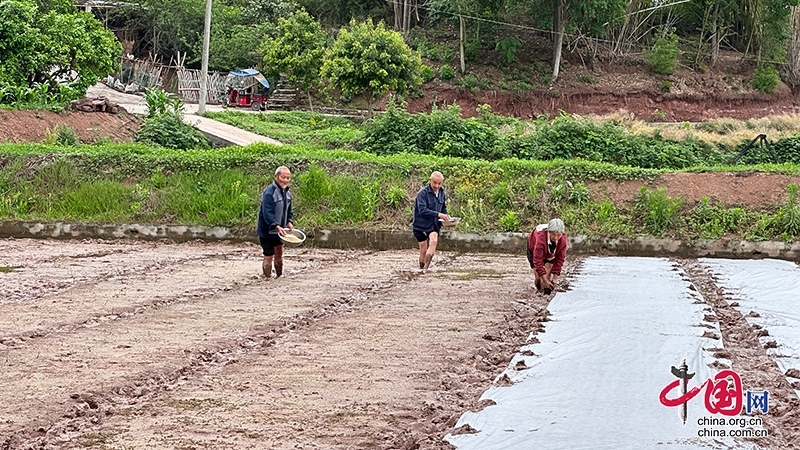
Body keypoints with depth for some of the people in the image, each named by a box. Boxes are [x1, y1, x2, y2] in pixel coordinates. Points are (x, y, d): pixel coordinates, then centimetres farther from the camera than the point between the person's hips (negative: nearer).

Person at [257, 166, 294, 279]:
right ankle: (267, 279, 0)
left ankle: (279, 276, 35)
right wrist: (277, 226, -40)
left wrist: (288, 222, 1)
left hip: (279, 230, 9)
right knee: (268, 256, -7)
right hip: (267, 230, -9)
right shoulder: (269, 192, -23)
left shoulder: (287, 193, 6)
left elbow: (288, 210, 18)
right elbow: (267, 213, -30)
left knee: (279, 254, 20)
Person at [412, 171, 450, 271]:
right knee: (423, 250, 1)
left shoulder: (441, 193, 7)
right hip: (421, 224, -3)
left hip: (434, 224, 3)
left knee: (433, 241, -23)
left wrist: (446, 216, 1)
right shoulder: (423, 192, -14)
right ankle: (421, 269, 21)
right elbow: (422, 210, -23)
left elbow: (443, 208, 23)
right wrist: (438, 214, -28)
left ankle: (426, 268, -24)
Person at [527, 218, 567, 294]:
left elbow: (560, 259, -24)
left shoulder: (563, 239, -34)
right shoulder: (541, 237, -46)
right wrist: (545, 281, -46)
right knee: (538, 277, -9)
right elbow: (538, 260, -44)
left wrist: (554, 279, -28)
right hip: (534, 249, -3)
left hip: (550, 254, 3)